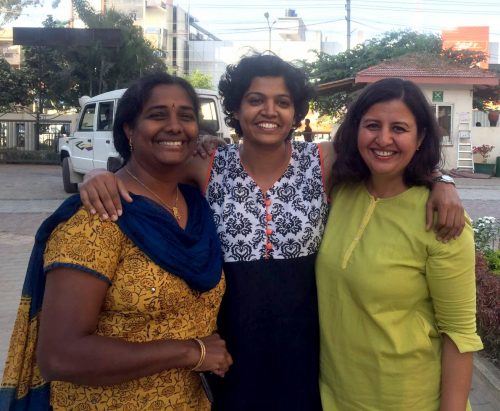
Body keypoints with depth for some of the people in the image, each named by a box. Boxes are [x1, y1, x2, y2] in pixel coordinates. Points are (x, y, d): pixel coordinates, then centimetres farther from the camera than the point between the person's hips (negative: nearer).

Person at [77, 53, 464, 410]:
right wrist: (100, 176, -23)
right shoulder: (208, 167, -7)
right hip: (228, 341, 0)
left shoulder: (324, 162, -7)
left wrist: (441, 183, -15)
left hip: (303, 343, 1)